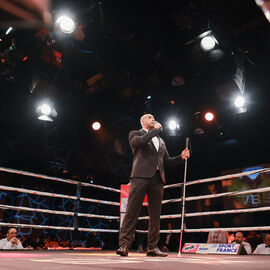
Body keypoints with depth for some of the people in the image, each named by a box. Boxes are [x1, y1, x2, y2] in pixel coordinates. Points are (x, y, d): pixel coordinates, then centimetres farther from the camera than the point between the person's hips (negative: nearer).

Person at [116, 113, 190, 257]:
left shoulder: (160, 141, 30)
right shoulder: (135, 133, 13)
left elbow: (167, 160, 26)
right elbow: (140, 141, -11)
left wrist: (181, 157, 9)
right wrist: (156, 130, 0)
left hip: (157, 179, 6)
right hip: (141, 175, -5)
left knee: (155, 214, 3)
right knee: (132, 210, -10)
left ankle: (152, 247, 9)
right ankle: (124, 245, -8)